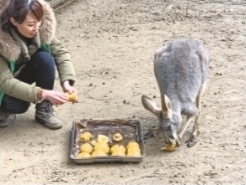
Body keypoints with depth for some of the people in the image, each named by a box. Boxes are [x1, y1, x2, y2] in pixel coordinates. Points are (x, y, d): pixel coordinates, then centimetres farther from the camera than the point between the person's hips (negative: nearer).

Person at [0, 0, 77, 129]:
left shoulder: (42, 27, -23)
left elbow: (60, 52, -16)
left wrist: (67, 82, -32)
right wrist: (43, 94, -43)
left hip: (24, 71, 5)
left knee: (45, 58, -26)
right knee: (18, 105, -34)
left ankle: (44, 110, -9)